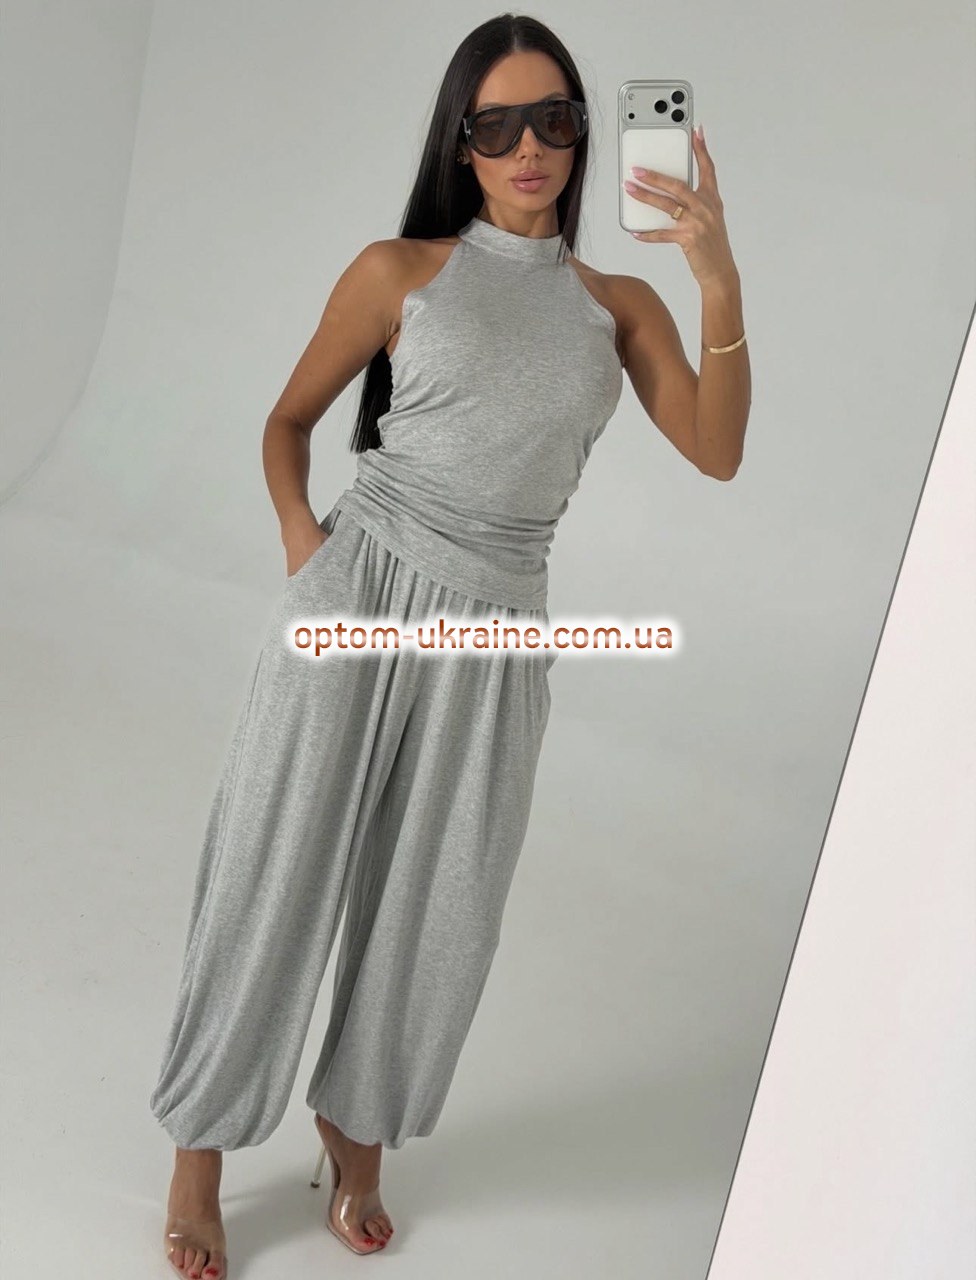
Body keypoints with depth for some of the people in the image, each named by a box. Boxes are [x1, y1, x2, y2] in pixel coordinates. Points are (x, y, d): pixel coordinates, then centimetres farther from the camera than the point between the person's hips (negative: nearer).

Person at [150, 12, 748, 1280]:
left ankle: (357, 1135, 32)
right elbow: (289, 420, 13)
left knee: (438, 910, 8)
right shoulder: (398, 271, 4)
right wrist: (298, 528, -5)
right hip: (357, 590, -2)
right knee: (273, 879, 3)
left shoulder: (618, 305, 9)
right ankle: (200, 1152, 22)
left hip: (497, 628, 2)